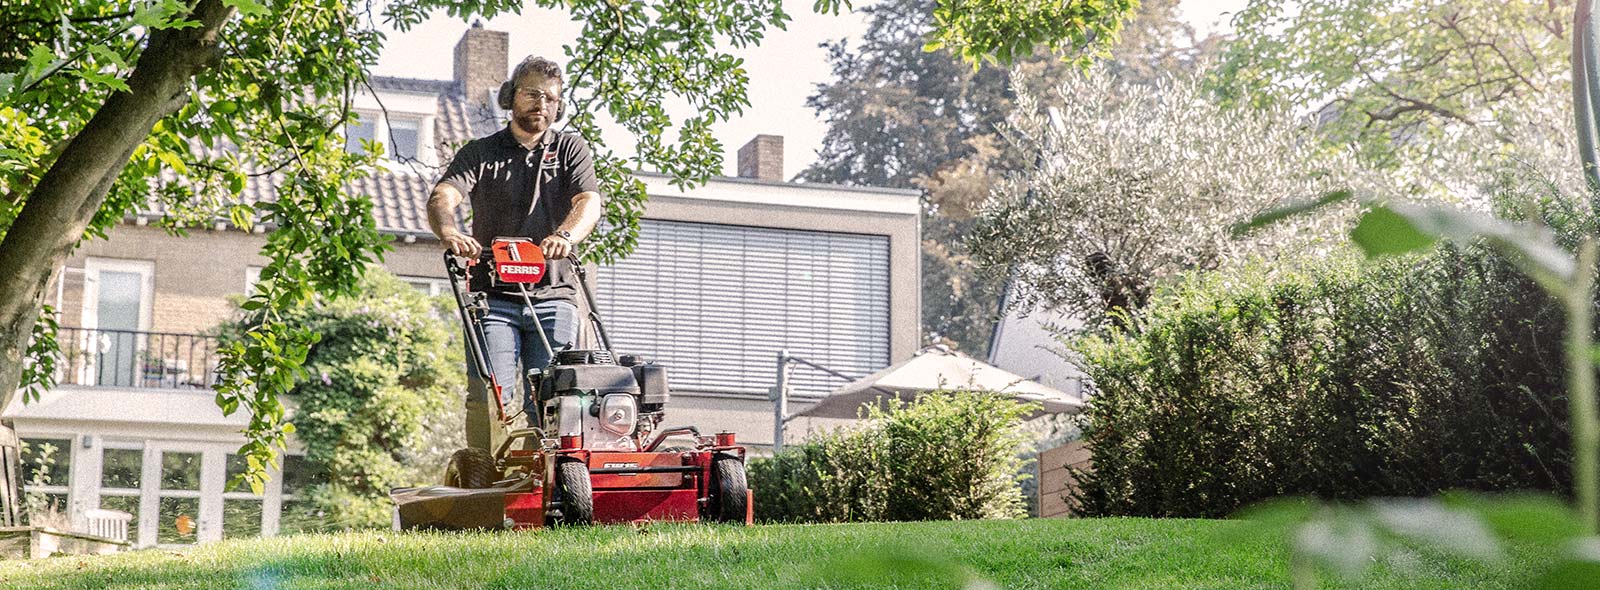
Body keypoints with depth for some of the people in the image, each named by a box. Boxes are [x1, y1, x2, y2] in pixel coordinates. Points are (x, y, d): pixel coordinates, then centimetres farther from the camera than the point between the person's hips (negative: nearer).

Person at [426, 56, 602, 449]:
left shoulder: (571, 150, 15)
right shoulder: (479, 154, 13)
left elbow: (589, 203, -4)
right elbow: (442, 198, -4)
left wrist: (565, 235, -28)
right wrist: (448, 231, -29)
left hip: (553, 295, 0)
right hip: (492, 296, 0)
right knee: (490, 399, -11)